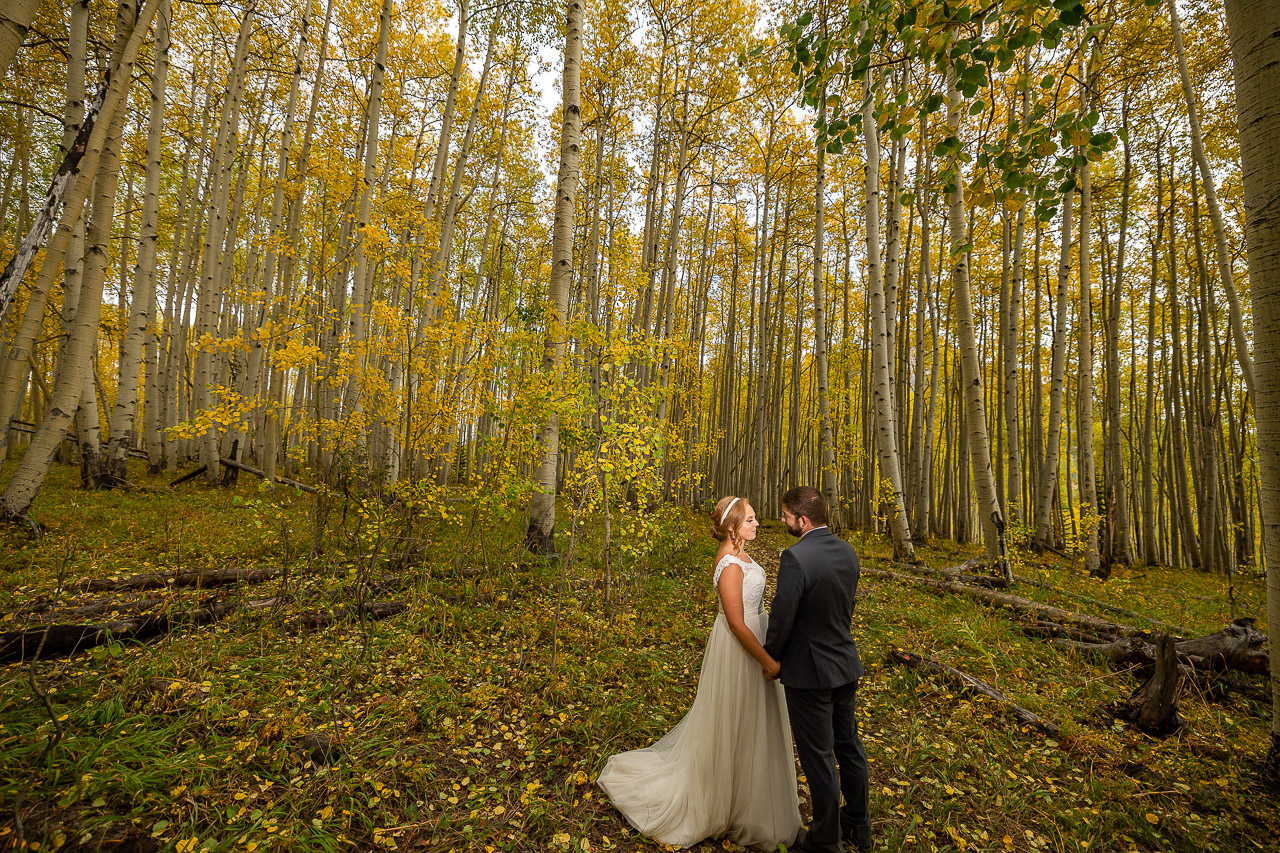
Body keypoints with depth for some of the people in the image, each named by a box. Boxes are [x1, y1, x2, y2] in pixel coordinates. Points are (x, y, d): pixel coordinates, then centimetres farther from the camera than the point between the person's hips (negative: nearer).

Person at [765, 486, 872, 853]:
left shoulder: (796, 558, -28)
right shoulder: (848, 552, -2)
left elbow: (781, 618, -23)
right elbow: (845, 608, 8)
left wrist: (769, 659, -5)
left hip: (809, 671, -8)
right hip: (845, 664, 8)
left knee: (818, 758, 11)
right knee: (849, 746, 24)